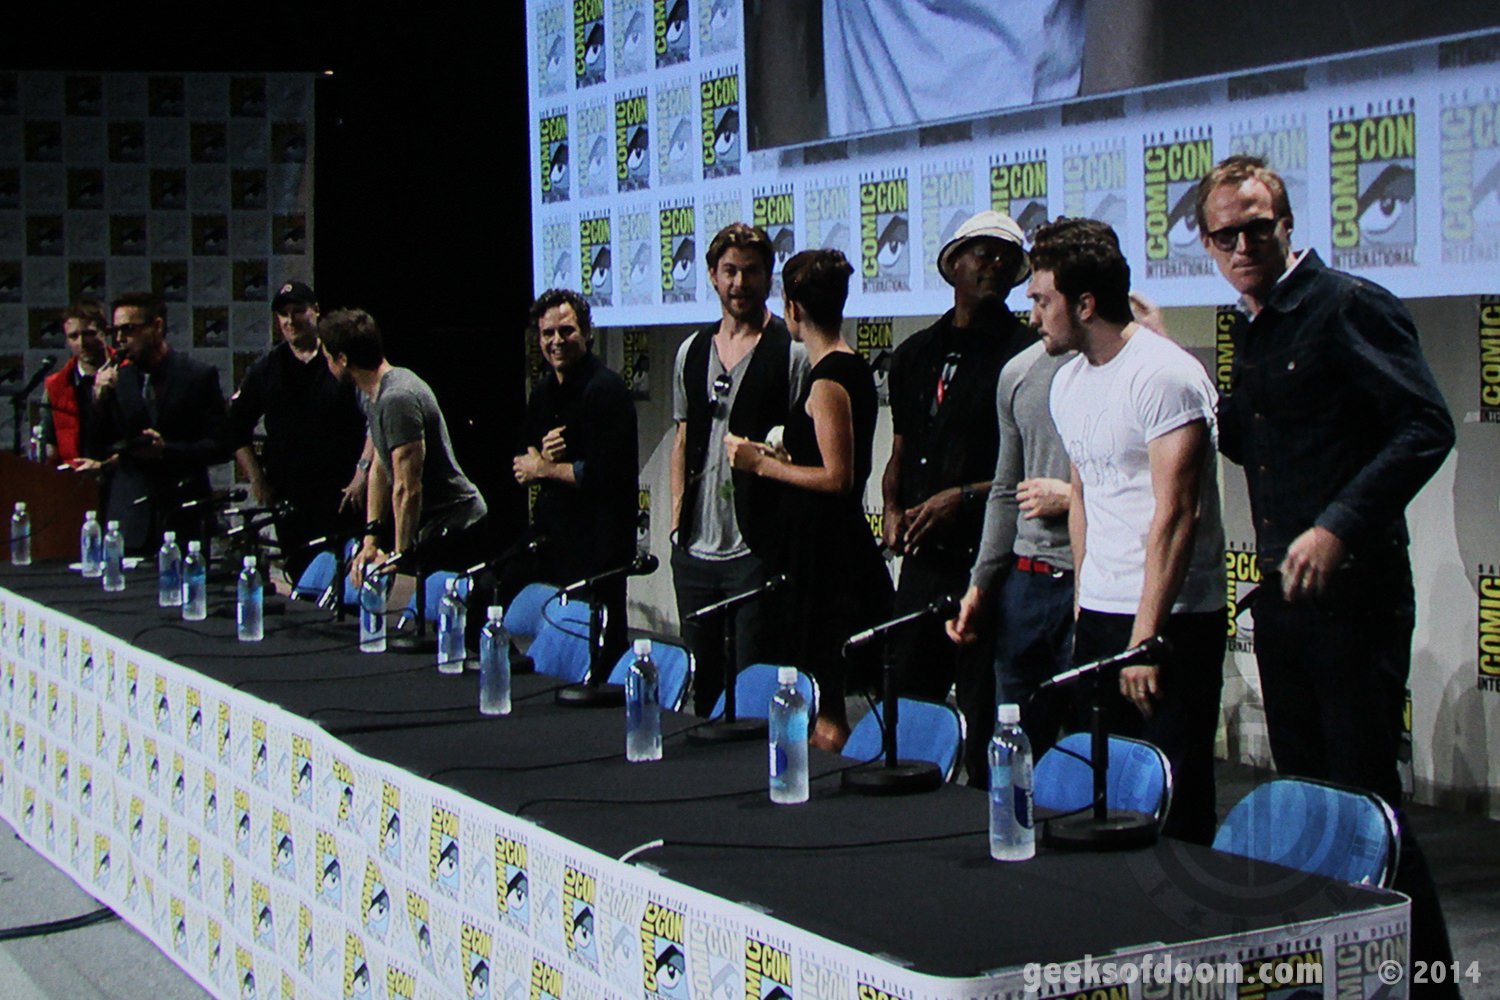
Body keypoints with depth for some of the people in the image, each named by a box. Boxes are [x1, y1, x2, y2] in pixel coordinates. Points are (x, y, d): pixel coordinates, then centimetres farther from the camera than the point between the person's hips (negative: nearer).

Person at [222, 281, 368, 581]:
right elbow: (235, 430, 16)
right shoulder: (266, 370, 11)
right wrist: (257, 480, 7)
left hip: (344, 500, -3)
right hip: (292, 504, 3)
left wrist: (362, 475, -9)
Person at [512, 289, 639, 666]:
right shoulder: (543, 392, 13)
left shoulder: (605, 388, -13)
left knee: (600, 646, -5)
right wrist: (541, 454, -6)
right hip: (551, 537, 8)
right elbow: (521, 466, 17)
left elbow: (606, 472, -20)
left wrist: (543, 469, -7)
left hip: (597, 546, -8)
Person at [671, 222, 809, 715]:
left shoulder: (791, 353, -4)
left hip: (755, 546, -6)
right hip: (694, 546, 6)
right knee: (699, 679, 14)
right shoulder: (691, 352, 13)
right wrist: (677, 519, 13)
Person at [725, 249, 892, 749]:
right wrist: (780, 456, 20)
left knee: (825, 708, -4)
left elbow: (837, 477, -21)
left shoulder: (828, 380, -16)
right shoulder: (855, 369, 13)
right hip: (839, 544, 10)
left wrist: (761, 464, -13)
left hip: (824, 552, -10)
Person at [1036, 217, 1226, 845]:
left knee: (1171, 801, -3)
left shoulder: (1163, 376, -14)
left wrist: (1145, 636, -19)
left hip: (1171, 619, -8)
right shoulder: (1068, 382, 12)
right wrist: (1084, 609, 15)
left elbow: (1176, 514, -18)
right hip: (1099, 614, 8)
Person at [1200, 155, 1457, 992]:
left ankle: (1424, 972, 6)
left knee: (1365, 797, -6)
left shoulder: (1349, 307, -10)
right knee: (1307, 795, 13)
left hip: (1351, 589, -8)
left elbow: (1427, 428, -17)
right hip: (1280, 594, 8)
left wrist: (1339, 526, -25)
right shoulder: (1254, 331, 15)